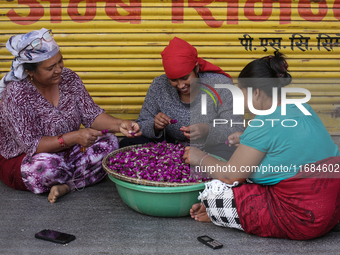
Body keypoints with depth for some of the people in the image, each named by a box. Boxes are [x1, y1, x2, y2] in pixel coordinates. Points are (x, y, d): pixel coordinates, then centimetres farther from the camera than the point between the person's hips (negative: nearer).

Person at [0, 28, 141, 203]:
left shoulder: (68, 78, -6)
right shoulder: (16, 93, -24)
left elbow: (91, 115, -5)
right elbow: (31, 145, -28)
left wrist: (119, 124, -24)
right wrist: (73, 138, -38)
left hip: (64, 152, 6)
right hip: (21, 161, -5)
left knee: (109, 143, -12)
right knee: (47, 166, -38)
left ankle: (65, 186, -20)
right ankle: (80, 178, -3)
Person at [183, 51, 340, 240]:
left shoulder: (265, 124, -19)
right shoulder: (303, 109, 7)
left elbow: (231, 175, -12)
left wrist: (201, 159, 6)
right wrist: (247, 139, 29)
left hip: (302, 221, -10)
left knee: (214, 191, -11)